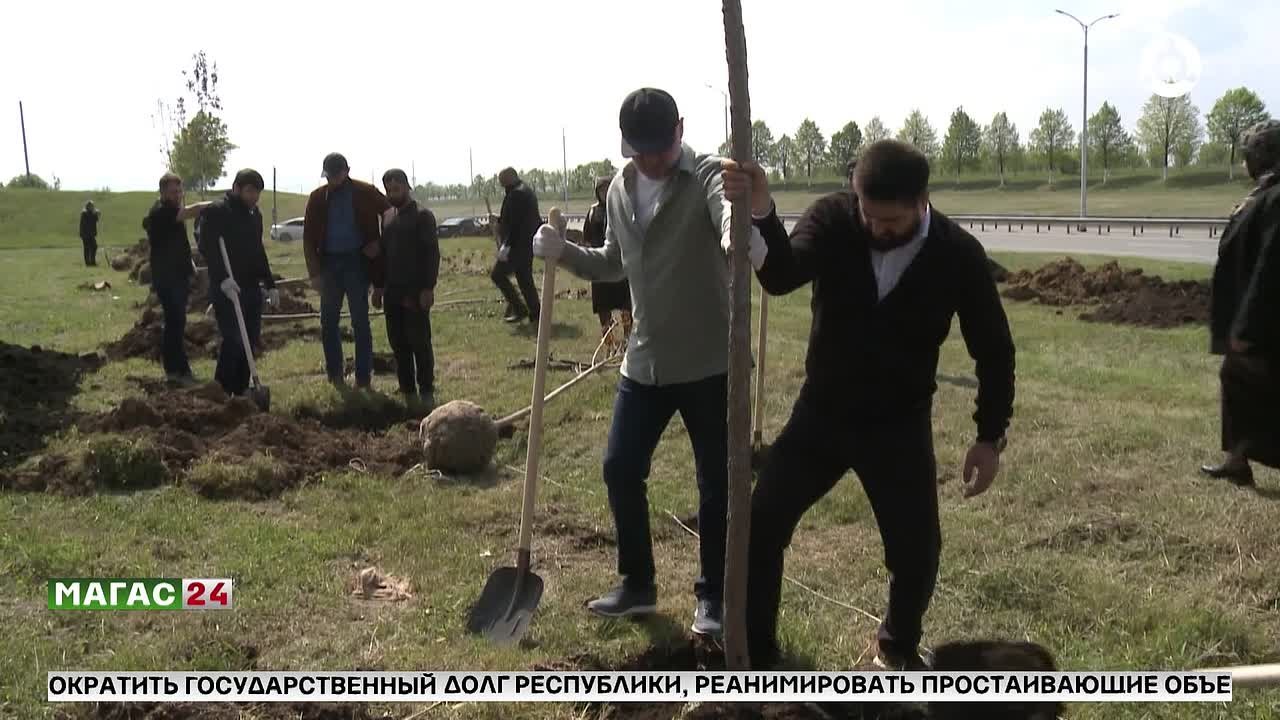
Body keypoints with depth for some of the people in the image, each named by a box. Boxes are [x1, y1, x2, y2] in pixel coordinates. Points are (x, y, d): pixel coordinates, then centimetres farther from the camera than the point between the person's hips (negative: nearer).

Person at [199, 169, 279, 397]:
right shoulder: (216, 212, -7)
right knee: (233, 340, -14)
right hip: (226, 288, -7)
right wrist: (222, 278, -30)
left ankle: (240, 393, 13)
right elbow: (206, 247, -18)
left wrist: (270, 284, 19)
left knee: (250, 342, 5)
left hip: (251, 287, 7)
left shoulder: (255, 214, 17)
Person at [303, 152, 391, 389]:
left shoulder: (365, 193, -2)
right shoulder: (318, 198, 4)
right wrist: (314, 272, -4)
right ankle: (335, 376, 17)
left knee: (360, 322, -1)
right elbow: (309, 237, 3)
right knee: (328, 322, 6)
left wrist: (379, 244, -4)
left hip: (357, 261, -3)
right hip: (329, 262, 3)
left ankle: (364, 379, 4)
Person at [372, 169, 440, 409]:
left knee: (419, 342, -5)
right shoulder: (386, 216, 14)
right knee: (398, 343, 7)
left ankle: (426, 392, 2)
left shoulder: (422, 216, -5)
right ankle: (408, 391, 14)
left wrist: (428, 288, -16)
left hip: (416, 291, -6)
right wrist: (378, 286, 14)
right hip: (392, 291, 6)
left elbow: (432, 253, -10)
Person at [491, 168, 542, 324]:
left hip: (518, 245, -10)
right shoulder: (527, 191, 17)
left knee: (497, 275, -4)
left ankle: (518, 309, -6)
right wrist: (500, 218, 22)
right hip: (529, 244, 10)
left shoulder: (516, 194, -16)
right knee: (525, 278, 13)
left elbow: (515, 223, -23)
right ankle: (535, 313, 13)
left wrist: (506, 245, -24)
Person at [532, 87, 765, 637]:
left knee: (717, 483, 4)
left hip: (710, 363, -6)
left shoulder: (706, 176, -13)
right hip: (645, 362, 6)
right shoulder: (618, 191, 8)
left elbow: (731, 208, -37)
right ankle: (637, 584, 27)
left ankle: (714, 596, 22)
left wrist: (739, 234, -62)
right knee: (620, 468, 8)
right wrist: (563, 252, 2)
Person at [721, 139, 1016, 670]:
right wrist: (761, 213, -53)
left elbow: (993, 349, -2)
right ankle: (755, 658, 14)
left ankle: (898, 647, 32)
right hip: (821, 412, 1)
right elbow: (781, 277, -34)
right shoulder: (832, 219, -14)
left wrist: (990, 436, -4)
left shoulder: (958, 255, -14)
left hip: (900, 425, 0)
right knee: (758, 526, -6)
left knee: (917, 554, 0)